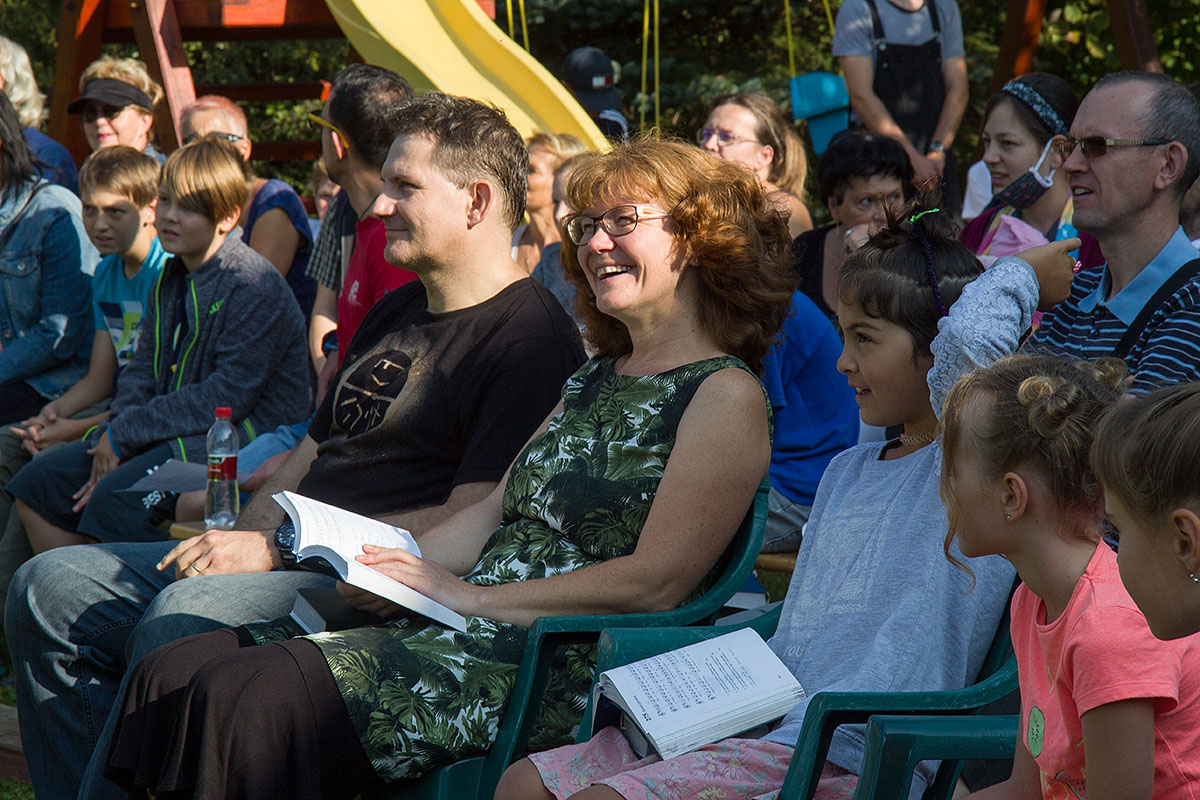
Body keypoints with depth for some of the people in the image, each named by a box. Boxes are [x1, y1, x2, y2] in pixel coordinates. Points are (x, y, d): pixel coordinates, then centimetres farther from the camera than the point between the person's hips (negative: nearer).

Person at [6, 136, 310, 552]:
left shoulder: (254, 287, -15)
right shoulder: (170, 280, 14)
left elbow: (230, 396, -21)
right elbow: (143, 371, 13)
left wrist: (125, 432, -17)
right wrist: (111, 439, -8)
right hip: (171, 432, 9)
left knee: (112, 498, -31)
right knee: (39, 481, 3)